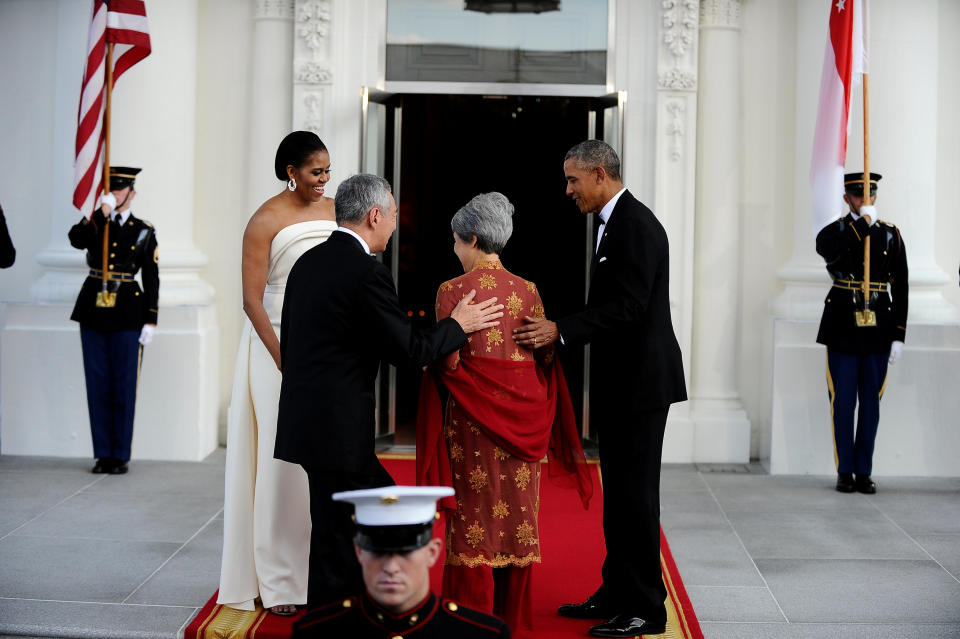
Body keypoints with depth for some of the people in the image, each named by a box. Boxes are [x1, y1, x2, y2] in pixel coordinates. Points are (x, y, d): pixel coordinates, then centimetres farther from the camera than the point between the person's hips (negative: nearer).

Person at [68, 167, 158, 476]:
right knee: (97, 384, 4)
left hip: (127, 314, -2)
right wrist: (101, 213, -19)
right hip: (93, 311, 2)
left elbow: (152, 279, 2)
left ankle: (121, 455, 8)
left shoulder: (144, 231, 4)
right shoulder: (95, 224, 9)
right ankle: (103, 454, 12)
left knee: (124, 386, 0)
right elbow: (76, 239, -15)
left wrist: (150, 321, -3)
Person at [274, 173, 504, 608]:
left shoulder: (308, 262, 10)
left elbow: (288, 343, 17)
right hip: (337, 428, -9)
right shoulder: (367, 273, -17)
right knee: (337, 538, 1)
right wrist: (459, 324, 1)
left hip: (304, 419, 9)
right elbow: (410, 351, -14)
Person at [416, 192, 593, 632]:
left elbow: (448, 361, -13)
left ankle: (474, 616, 9)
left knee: (476, 510, 5)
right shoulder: (528, 290, 2)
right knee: (517, 509, 12)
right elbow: (547, 356, 2)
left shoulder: (452, 290, -9)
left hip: (473, 413, -3)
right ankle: (511, 614, 20)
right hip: (522, 416, 4)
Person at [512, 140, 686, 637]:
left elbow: (628, 307, -23)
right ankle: (616, 595, 24)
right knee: (619, 493, 15)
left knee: (635, 493, -4)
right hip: (620, 381, 10)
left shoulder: (636, 225, -16)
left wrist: (560, 330, -23)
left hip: (640, 381, -10)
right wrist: (558, 334, 10)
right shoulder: (614, 223, 16)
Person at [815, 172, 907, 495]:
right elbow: (832, 254, -22)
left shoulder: (891, 235, 7)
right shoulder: (832, 232, 4)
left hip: (878, 330, 1)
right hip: (843, 329, -1)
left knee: (870, 402, 5)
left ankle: (864, 472, 13)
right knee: (843, 402, 1)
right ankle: (845, 472, 11)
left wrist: (899, 336, -1)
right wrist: (863, 223, -19)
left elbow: (900, 289, 5)